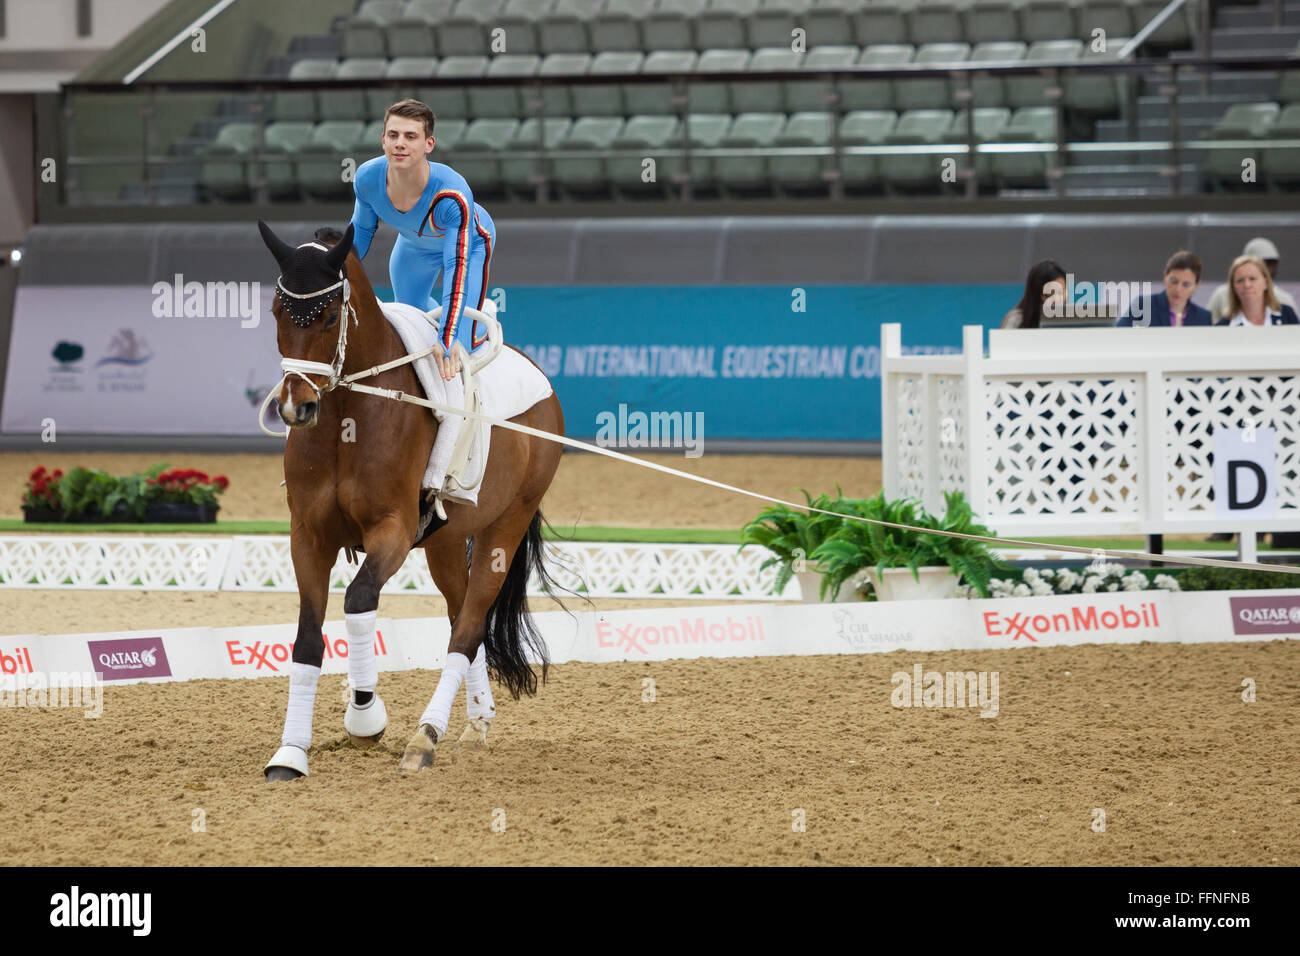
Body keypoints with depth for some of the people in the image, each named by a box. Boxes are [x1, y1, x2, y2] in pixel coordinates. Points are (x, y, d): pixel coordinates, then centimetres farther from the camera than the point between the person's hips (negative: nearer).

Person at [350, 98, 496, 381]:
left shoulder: (453, 195, -47)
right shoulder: (367, 178, -34)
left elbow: (457, 270, -47)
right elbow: (362, 230, -9)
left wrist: (446, 341, -53)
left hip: (470, 241, -4)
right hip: (413, 245, 4)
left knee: (460, 346, -8)